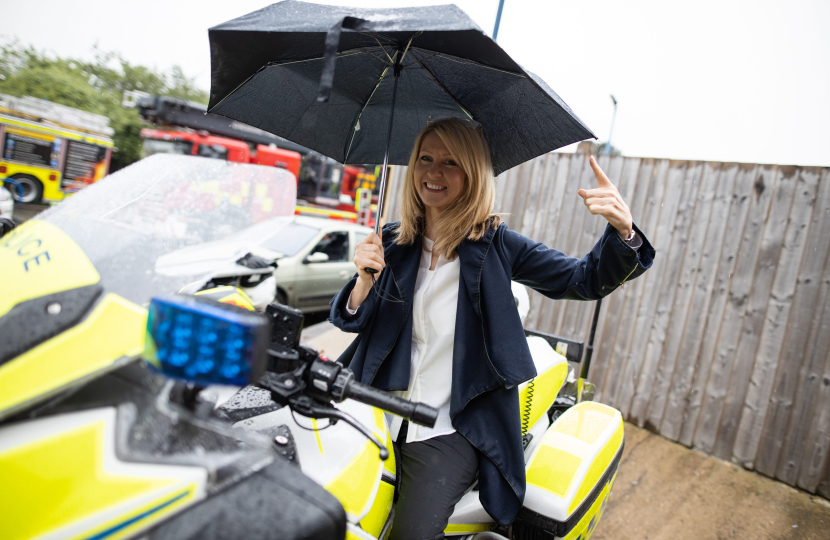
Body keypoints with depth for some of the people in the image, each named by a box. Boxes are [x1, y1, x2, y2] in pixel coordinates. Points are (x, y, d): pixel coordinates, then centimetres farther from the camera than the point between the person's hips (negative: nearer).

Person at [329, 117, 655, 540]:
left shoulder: (494, 245, -6)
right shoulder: (392, 242, 2)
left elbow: (584, 280, -7)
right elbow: (349, 319, 3)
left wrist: (621, 229, -26)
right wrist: (365, 280, -19)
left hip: (451, 429, -3)